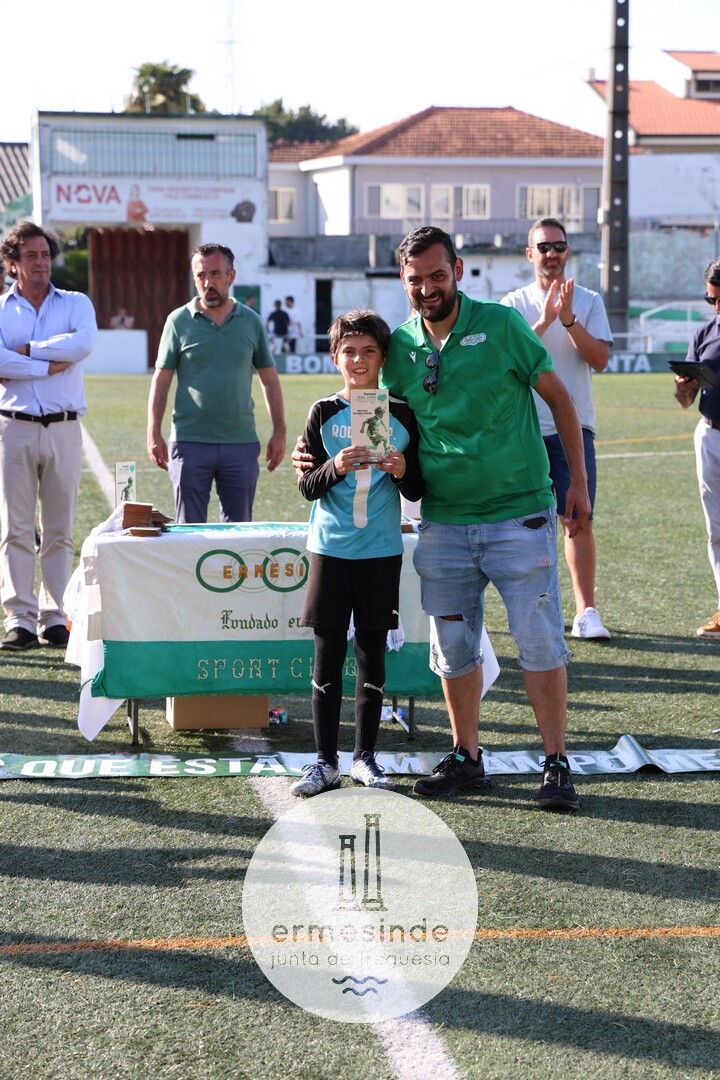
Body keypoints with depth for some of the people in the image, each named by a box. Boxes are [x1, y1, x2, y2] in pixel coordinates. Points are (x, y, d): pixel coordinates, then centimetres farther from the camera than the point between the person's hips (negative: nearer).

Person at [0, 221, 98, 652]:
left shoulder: (76, 304, 10)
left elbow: (84, 343, -12)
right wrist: (50, 364, -10)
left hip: (64, 430, 1)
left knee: (60, 532, 3)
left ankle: (54, 618, 8)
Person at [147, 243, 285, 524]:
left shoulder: (251, 322, 7)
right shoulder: (179, 321, 1)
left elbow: (269, 379, 11)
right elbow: (161, 379, 2)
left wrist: (279, 431, 4)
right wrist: (154, 434, -6)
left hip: (241, 443, 2)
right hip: (190, 443, -2)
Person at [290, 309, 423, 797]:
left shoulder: (402, 415, 2)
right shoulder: (324, 414, 0)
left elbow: (418, 491, 6)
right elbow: (307, 486, -2)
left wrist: (403, 472, -15)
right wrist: (336, 467, -20)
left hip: (382, 552, 1)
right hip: (331, 550, -1)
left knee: (373, 651, 6)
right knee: (328, 652, 1)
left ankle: (366, 756, 17)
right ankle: (325, 761, 7)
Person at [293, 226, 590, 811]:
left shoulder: (500, 325, -7)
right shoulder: (399, 347, 3)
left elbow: (558, 396, 1)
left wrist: (578, 481, 0)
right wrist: (320, 456, 1)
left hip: (519, 516, -4)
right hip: (444, 522, 4)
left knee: (541, 641, -3)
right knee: (454, 647, 10)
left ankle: (556, 764, 7)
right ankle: (466, 757, 24)